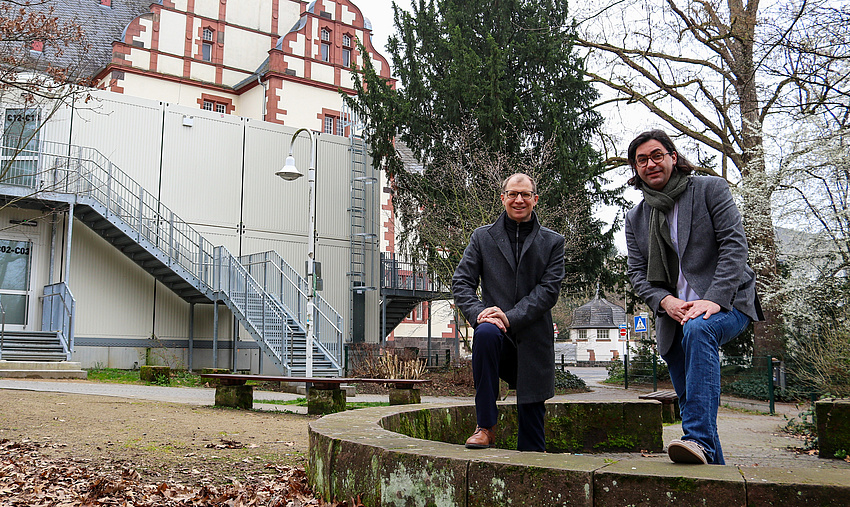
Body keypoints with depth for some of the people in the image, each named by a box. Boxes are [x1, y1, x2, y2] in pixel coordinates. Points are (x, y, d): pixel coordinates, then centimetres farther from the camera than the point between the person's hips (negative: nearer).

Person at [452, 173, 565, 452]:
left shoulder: (553, 242, 7)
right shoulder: (482, 236, 8)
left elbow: (549, 289, -4)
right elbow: (461, 281, 2)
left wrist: (511, 317, -17)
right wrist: (479, 312, -18)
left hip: (533, 339, 1)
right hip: (498, 335, 0)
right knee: (486, 332, -36)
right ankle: (485, 426, -23)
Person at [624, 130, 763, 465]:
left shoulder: (710, 189, 2)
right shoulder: (635, 218, 14)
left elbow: (734, 245, -8)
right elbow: (637, 273, 8)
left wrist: (714, 299, -21)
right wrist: (665, 301, -13)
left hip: (726, 303, -5)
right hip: (674, 314, 5)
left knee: (697, 329, -36)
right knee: (689, 401, 4)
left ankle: (700, 440, -41)